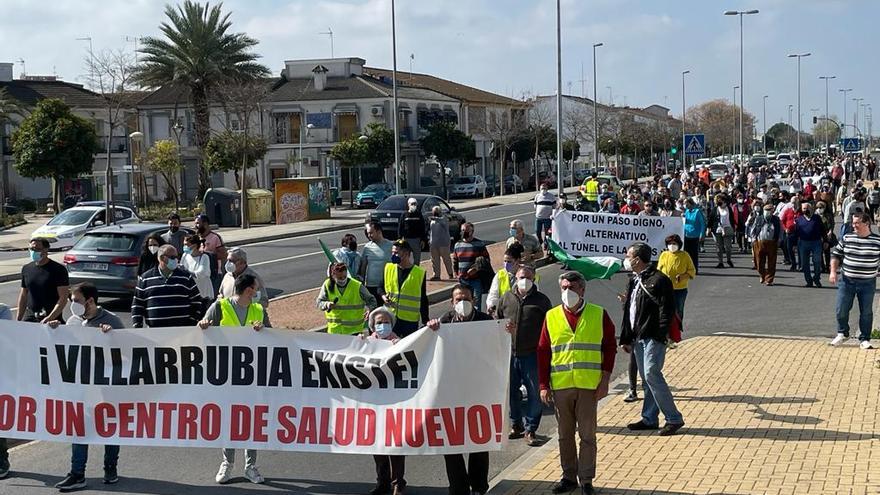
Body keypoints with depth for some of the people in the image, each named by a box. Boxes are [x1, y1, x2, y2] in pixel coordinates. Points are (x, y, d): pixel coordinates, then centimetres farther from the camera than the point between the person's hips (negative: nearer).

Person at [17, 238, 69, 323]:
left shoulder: (58, 269, -6)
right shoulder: (26, 269, 11)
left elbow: (63, 298, -11)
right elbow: (23, 295, 18)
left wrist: (50, 318, -20)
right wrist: (19, 319, 13)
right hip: (30, 317, 4)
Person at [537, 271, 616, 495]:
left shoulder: (599, 315, 1)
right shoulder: (551, 317, 5)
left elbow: (610, 347, 2)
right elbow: (543, 353, 6)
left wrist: (605, 380, -5)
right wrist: (543, 385, 1)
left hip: (589, 385, -2)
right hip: (560, 385, 2)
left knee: (587, 434, 3)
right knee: (565, 434, 10)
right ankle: (569, 477, 21)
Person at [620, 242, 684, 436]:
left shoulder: (658, 280, -12)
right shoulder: (634, 281, 16)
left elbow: (666, 309, -16)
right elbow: (628, 311, 19)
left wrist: (662, 335, -21)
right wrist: (626, 338, 17)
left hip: (653, 338, -9)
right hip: (638, 338, 9)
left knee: (651, 374, -15)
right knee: (646, 378, 12)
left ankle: (674, 418, -7)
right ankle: (649, 419, 19)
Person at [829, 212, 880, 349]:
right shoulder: (846, 238, 0)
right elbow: (836, 255, 7)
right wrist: (833, 271, -3)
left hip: (867, 283, -1)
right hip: (846, 281, 1)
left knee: (866, 312, 6)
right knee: (842, 310, 5)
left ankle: (864, 339, 20)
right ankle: (842, 334, 29)